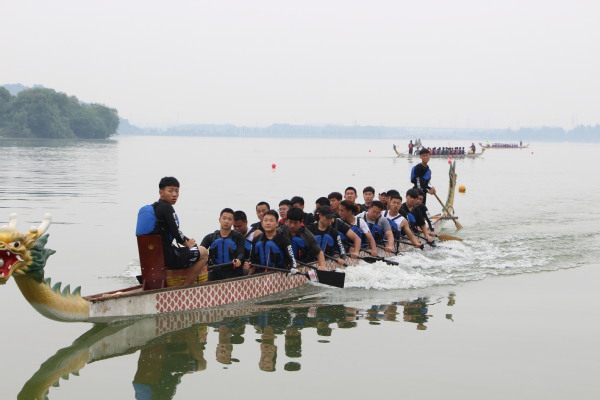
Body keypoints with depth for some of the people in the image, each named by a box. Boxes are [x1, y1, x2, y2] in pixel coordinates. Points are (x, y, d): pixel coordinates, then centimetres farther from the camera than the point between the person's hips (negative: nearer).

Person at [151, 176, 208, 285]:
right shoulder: (166, 208, -15)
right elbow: (176, 233, -16)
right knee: (203, 252, 5)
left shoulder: (154, 207, 14)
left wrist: (187, 241, 9)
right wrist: (187, 244, 4)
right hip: (168, 256, -10)